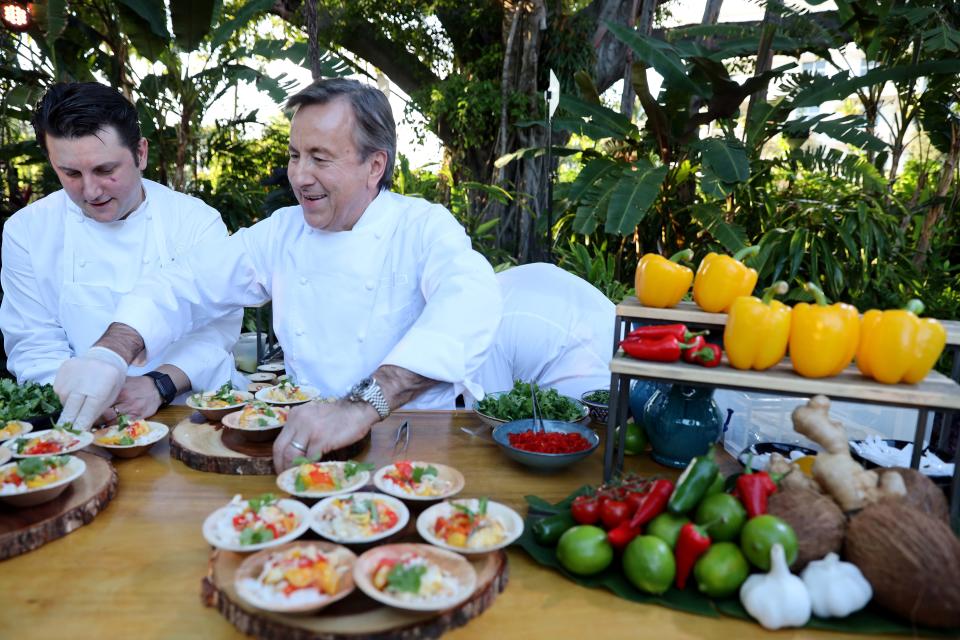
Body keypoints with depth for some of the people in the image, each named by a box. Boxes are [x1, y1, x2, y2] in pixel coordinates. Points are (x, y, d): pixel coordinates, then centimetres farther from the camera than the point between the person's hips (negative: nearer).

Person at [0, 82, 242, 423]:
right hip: (83, 422, 1)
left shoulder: (198, 220, -1)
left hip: (194, 409, -1)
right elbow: (34, 346, 3)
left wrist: (159, 384, -22)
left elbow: (218, 327, -5)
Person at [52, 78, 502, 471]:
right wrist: (110, 354, -11)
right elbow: (185, 286, 10)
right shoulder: (282, 231, 7)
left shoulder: (423, 228, -9)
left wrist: (363, 406, -44)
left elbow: (471, 301, -29)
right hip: (300, 441, 5)